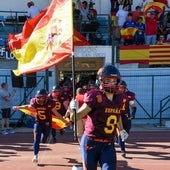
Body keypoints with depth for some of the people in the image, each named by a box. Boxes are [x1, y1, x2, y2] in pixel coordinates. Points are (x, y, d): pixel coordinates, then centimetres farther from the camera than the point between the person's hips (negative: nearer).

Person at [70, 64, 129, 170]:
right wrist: (73, 110, -35)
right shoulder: (95, 97, -17)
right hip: (91, 142, -4)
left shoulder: (119, 98, 1)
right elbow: (75, 117, -14)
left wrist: (121, 129, 35)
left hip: (108, 144, 4)